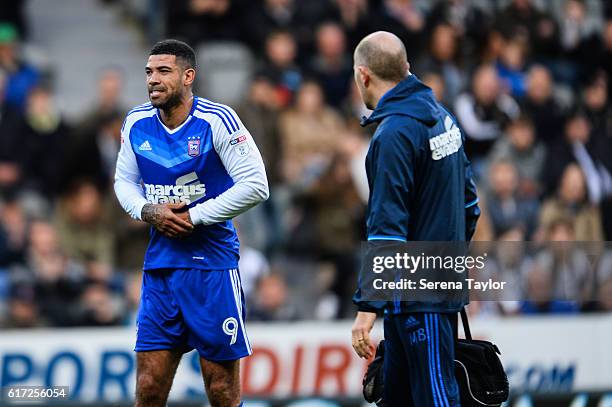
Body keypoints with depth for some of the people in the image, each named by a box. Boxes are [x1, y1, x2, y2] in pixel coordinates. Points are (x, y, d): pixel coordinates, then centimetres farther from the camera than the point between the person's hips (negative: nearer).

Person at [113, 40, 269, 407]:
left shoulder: (216, 121, -11)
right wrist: (148, 211, -3)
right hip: (159, 265, 5)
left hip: (211, 265, -5)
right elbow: (124, 181, 19)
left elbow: (255, 187, -13)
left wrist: (193, 217, -13)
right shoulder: (137, 124, 5)